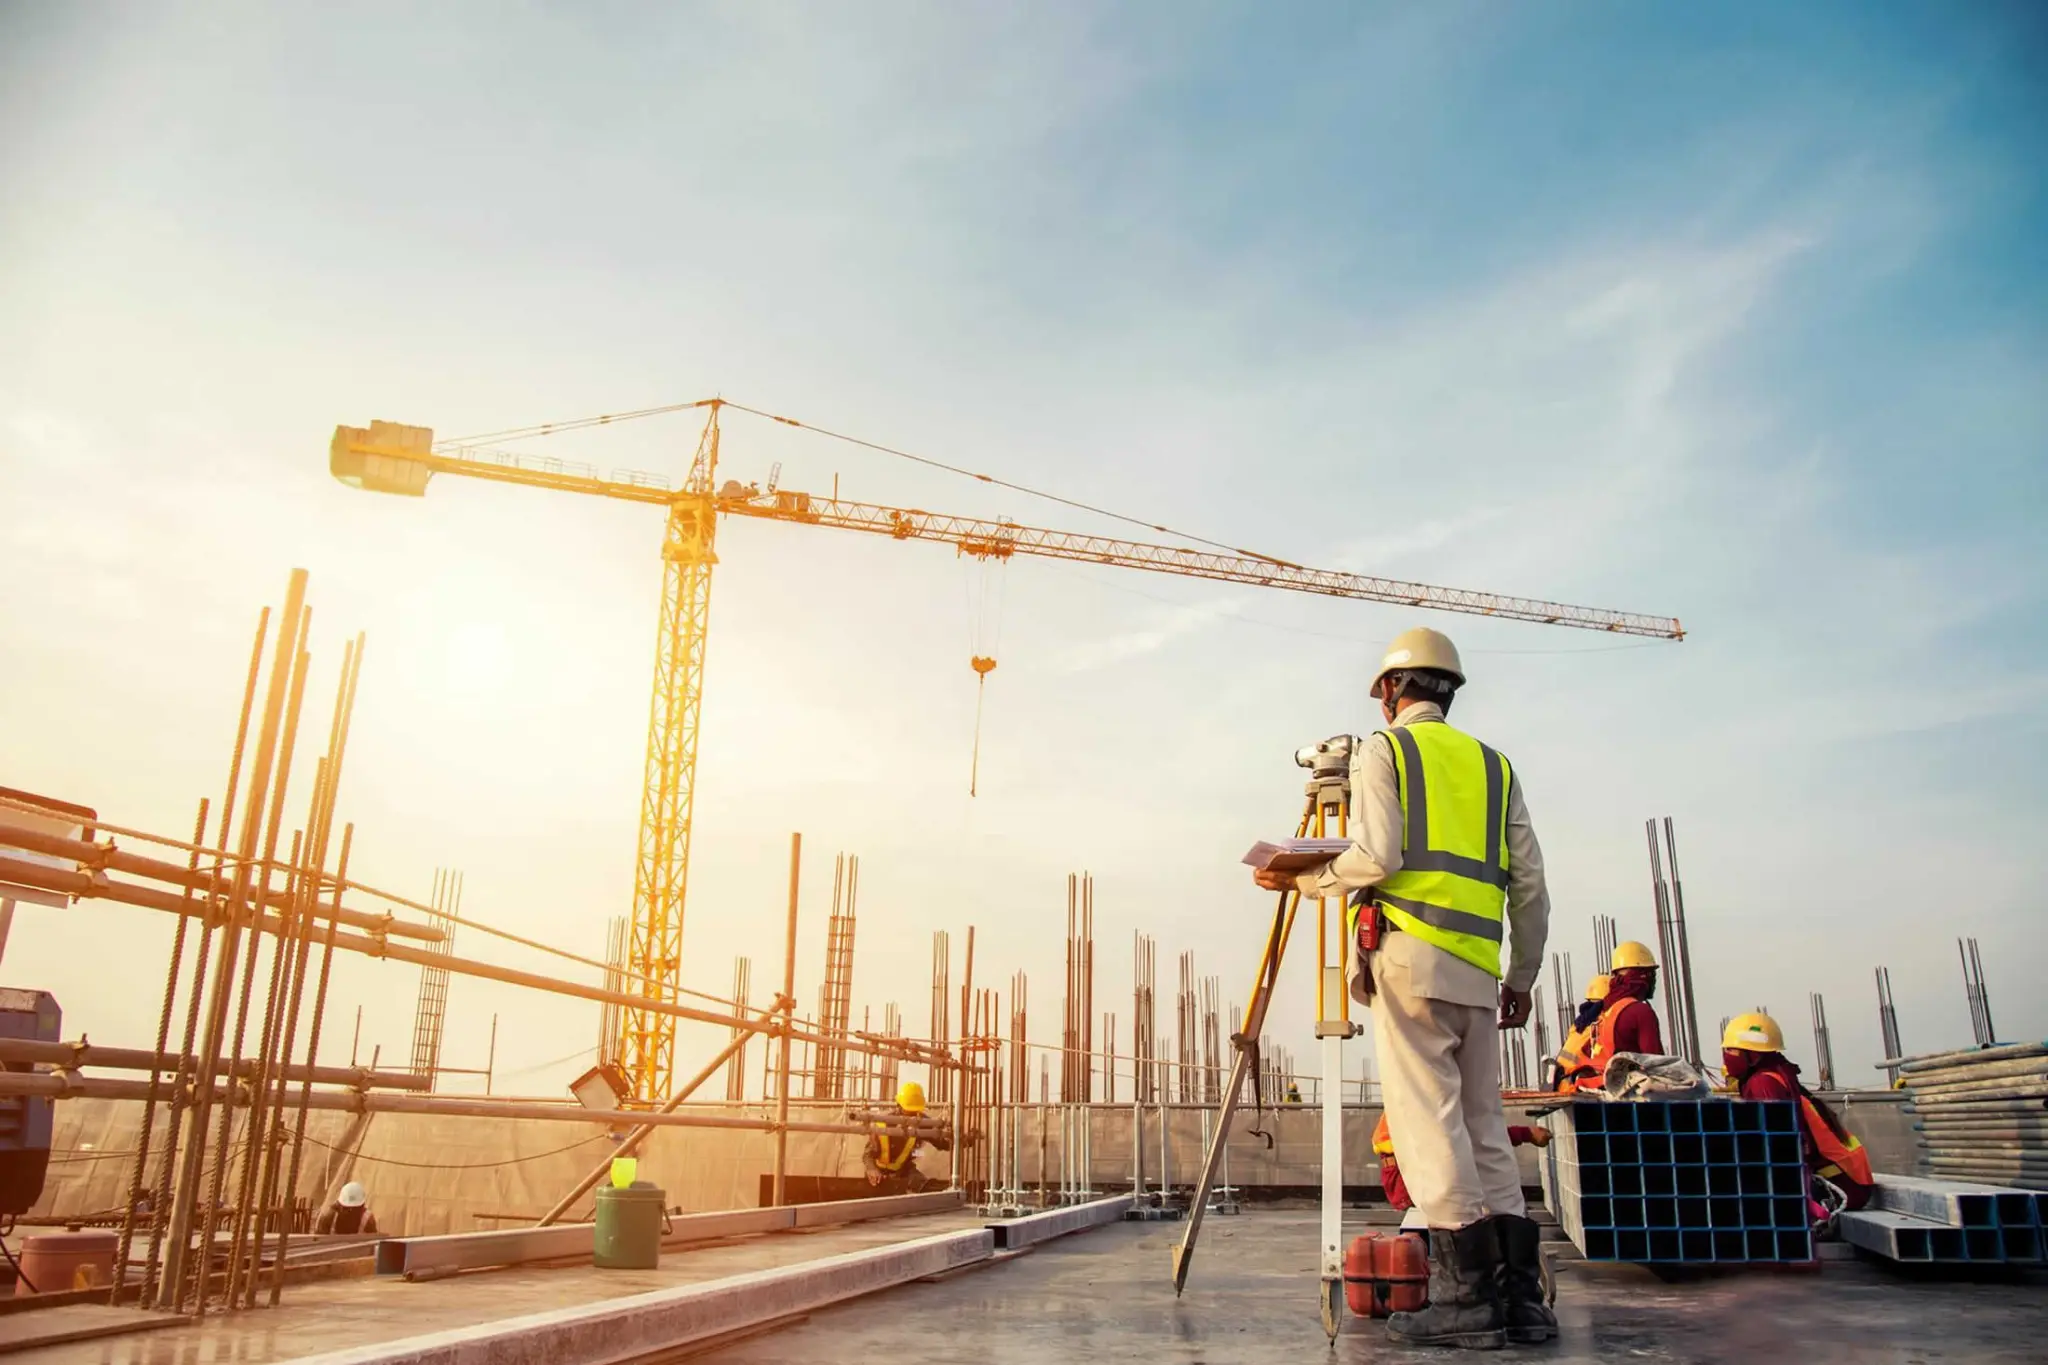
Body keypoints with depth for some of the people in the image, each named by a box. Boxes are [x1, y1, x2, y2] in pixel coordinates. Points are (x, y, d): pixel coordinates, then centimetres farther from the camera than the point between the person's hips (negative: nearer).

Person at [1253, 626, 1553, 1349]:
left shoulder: (1383, 749, 5)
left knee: (1429, 1123, -6)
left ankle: (1469, 1293, -7)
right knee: (1483, 1126, 9)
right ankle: (1520, 1295, 8)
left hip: (1411, 955, -6)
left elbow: (1375, 857, -10)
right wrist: (1522, 977, 21)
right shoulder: (1494, 765, 20)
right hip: (1479, 968, 6)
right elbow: (1529, 884, 15)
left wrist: (1300, 879, 5)